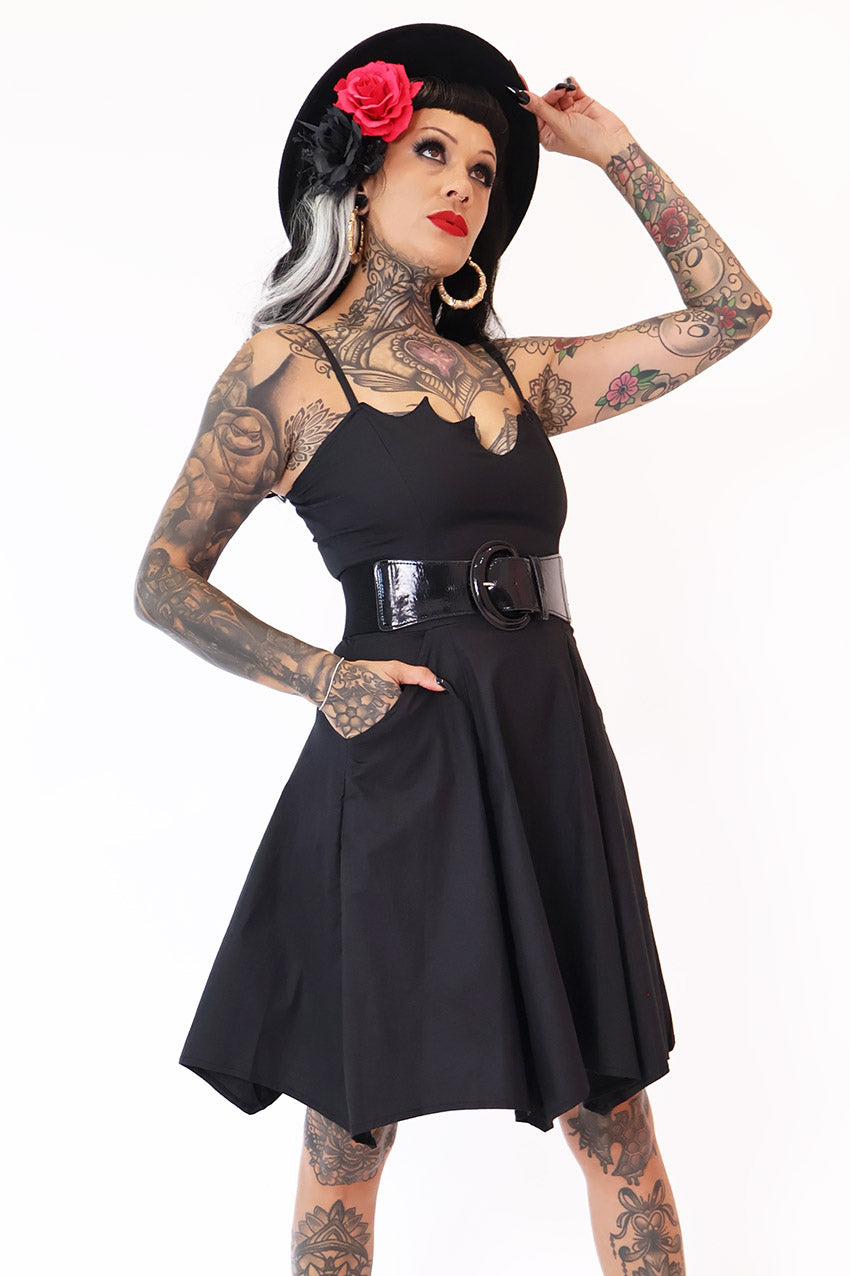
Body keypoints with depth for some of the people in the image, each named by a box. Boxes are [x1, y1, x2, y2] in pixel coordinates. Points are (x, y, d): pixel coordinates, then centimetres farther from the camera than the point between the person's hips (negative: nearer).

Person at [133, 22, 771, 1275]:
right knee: (352, 1120, 9)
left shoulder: (517, 373, 14)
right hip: (399, 751, -4)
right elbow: (165, 579, 2)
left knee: (612, 1109, 10)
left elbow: (731, 309, 15)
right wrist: (317, 674, -11)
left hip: (550, 746, 5)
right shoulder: (288, 365, 1)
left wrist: (612, 149, 15)